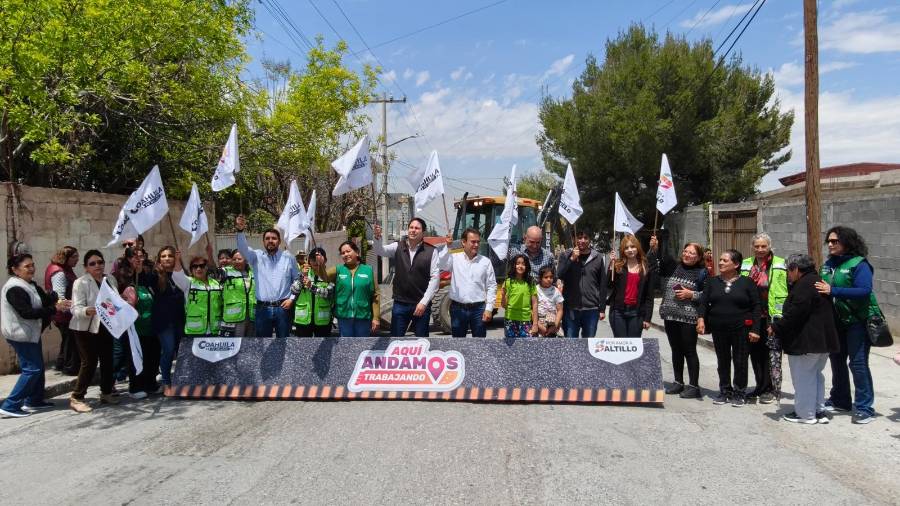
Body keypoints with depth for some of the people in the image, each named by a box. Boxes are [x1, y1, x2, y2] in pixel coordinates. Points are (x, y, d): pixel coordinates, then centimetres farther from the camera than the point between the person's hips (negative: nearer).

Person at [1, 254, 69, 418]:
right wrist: (55, 308, -30)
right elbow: (27, 313, -28)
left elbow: (45, 299, 7)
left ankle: (34, 400, 26)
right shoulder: (15, 288, -21)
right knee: (32, 369, -9)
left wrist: (58, 301, -15)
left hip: (31, 332, 10)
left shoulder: (30, 284, 10)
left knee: (37, 367, 16)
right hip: (21, 334, -10)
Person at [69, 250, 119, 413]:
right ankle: (76, 398, 3)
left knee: (108, 361, 10)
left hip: (107, 327, 6)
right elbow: (76, 308, -18)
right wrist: (86, 311, -38)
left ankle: (106, 393, 26)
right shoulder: (81, 283, -9)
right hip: (87, 329, -6)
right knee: (89, 363, -7)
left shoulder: (111, 280, 9)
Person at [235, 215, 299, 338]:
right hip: (263, 309, 0)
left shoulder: (288, 257, 4)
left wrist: (292, 298, -2)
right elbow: (243, 249, -14)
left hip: (283, 308, 0)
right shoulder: (257, 256, 4)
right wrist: (240, 231, -32)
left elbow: (297, 280, 9)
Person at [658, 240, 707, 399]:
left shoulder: (702, 273, -1)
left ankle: (694, 386, 6)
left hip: (688, 318, -5)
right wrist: (654, 249, 5)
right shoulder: (673, 267, 11)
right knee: (676, 350, 13)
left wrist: (691, 294, -14)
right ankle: (678, 382, 24)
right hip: (670, 316, 5)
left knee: (690, 351, -1)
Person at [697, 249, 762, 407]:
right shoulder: (713, 282, 7)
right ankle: (725, 391, 23)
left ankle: (740, 393, 17)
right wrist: (701, 318, -15)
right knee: (722, 361, 11)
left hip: (741, 329, -3)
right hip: (719, 330, 3)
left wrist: (754, 329, -10)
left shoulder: (747, 282, -2)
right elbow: (704, 302, 3)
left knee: (740, 362, 4)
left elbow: (756, 307, -3)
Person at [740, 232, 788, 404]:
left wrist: (780, 315, -15)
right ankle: (760, 386, 23)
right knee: (755, 352, 11)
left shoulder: (779, 265, -3)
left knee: (771, 352, 0)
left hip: (771, 316, -5)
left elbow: (784, 291, -8)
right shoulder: (746, 264, 11)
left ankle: (769, 389, 9)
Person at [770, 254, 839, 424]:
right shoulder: (818, 282, 14)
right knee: (815, 375, 18)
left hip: (806, 342, -10)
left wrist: (776, 327, -14)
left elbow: (794, 314, -25)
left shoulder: (804, 285, -19)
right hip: (824, 339, 10)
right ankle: (819, 411, 24)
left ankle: (805, 414, 8)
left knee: (803, 377, 1)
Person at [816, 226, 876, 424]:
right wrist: (819, 289, -5)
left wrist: (832, 291, -31)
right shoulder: (829, 263, 7)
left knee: (858, 363, -6)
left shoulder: (859, 264, -13)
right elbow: (823, 287, 17)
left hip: (856, 321, -7)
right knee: (837, 361, 16)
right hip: (835, 321, 7)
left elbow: (864, 290, -26)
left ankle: (865, 408, 3)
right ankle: (840, 400, 30)